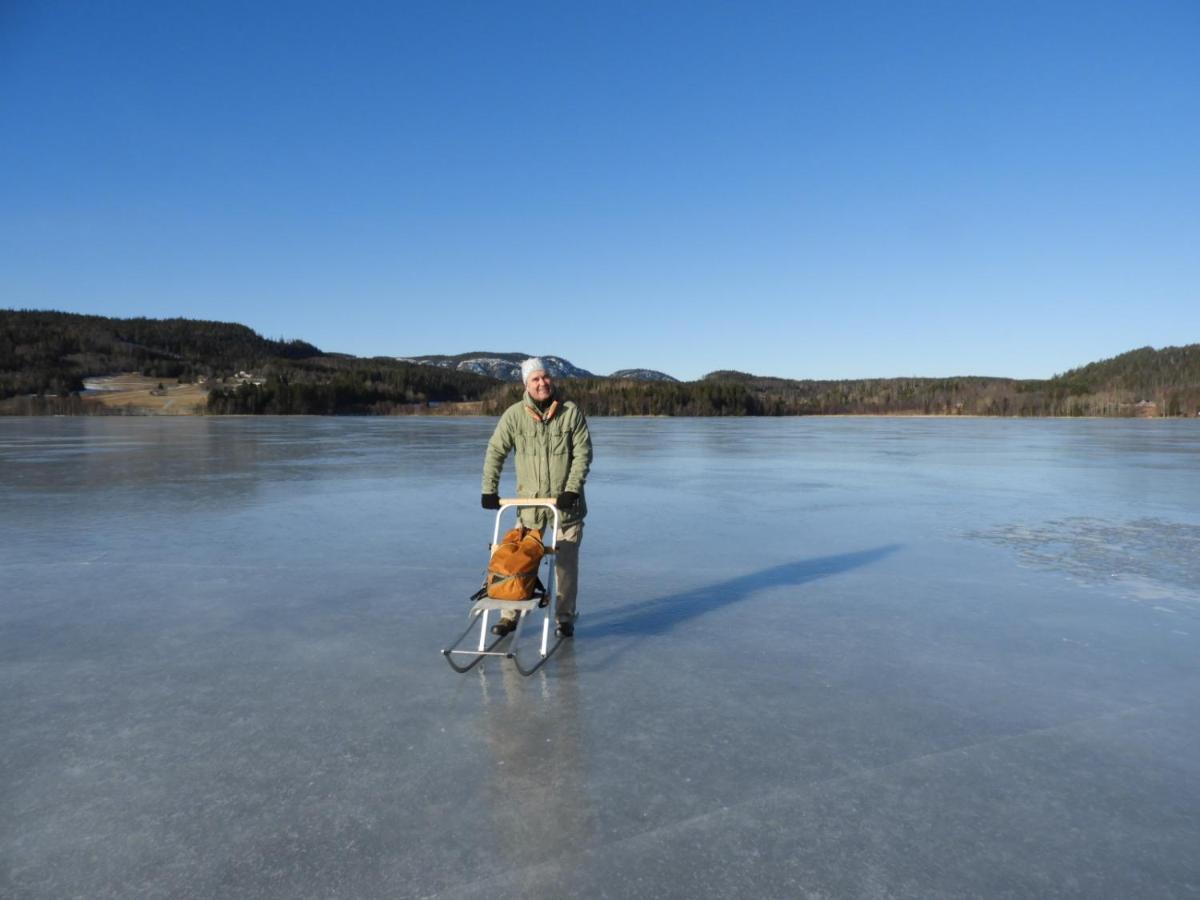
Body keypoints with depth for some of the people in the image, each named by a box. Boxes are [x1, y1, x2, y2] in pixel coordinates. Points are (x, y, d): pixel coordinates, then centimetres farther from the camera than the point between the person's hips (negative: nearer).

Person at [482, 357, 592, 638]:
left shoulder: (571, 412, -4)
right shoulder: (514, 414, -4)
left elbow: (583, 453, -7)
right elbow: (495, 452, 0)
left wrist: (572, 489, -16)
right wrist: (489, 490, -6)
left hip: (566, 501, 0)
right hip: (529, 501, 0)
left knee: (566, 562, 6)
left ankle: (565, 617, 18)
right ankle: (510, 615, 15)